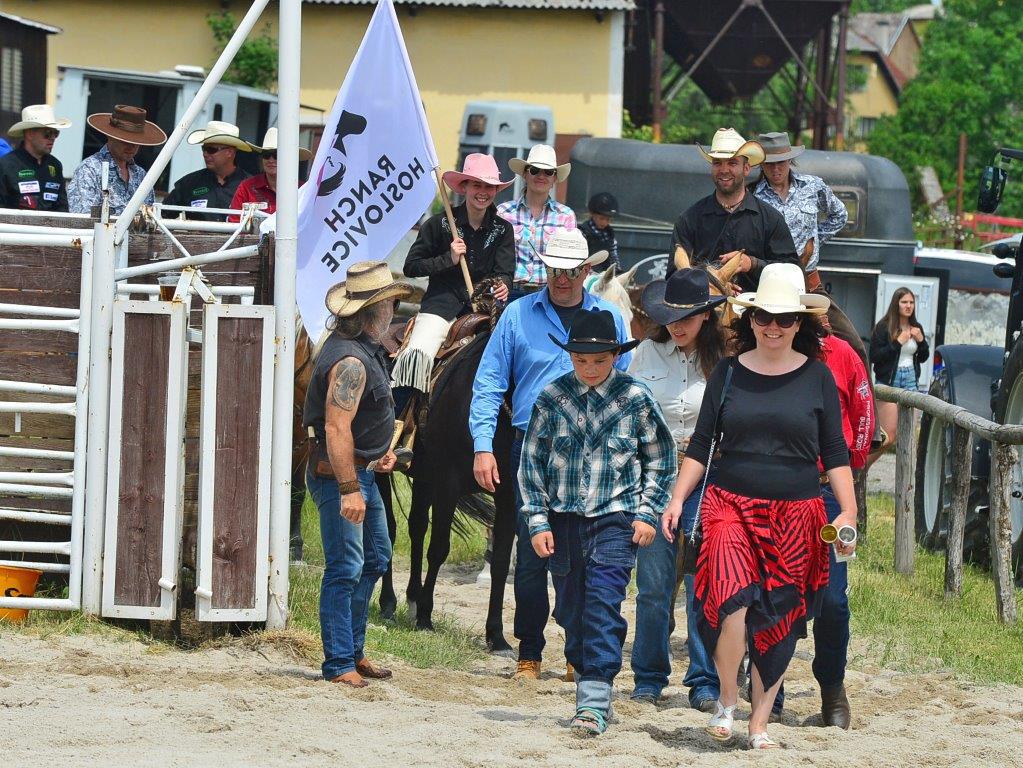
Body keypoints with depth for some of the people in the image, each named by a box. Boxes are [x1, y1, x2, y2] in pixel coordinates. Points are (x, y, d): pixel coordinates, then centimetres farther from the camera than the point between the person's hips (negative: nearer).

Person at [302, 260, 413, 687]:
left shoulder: (364, 349, 11)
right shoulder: (350, 361, -24)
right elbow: (337, 428, -29)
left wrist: (380, 450, 23)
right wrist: (349, 489, -31)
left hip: (363, 473, 11)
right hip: (340, 475, -11)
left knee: (375, 557, 19)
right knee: (346, 568, -7)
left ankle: (353, 652, 26)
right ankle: (339, 664, -2)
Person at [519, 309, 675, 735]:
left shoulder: (635, 398, -2)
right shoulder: (552, 397, 1)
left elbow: (660, 459, 9)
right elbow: (531, 461, 7)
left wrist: (647, 512, 2)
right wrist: (538, 521, 2)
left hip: (615, 518, -3)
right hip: (563, 519, 3)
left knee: (603, 604, -15)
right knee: (570, 608, 7)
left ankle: (594, 701, -19)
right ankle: (587, 676, 25)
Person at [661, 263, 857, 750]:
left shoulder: (817, 377, 6)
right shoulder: (728, 373, 7)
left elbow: (835, 454, 8)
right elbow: (701, 445, 12)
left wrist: (848, 511, -1)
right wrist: (677, 500, 3)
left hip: (795, 514, 1)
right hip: (730, 505, -1)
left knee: (778, 621, 3)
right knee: (731, 599, -21)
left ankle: (760, 722, 13)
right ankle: (726, 702, -2)